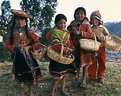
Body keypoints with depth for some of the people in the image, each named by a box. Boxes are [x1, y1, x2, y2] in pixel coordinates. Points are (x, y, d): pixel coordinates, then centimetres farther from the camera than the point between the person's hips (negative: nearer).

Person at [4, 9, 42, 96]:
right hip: (17, 57, 1)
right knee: (19, 76, 11)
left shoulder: (29, 31, -3)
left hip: (28, 56, -1)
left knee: (30, 76, 7)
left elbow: (38, 43, -3)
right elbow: (6, 45, 4)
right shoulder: (12, 32, 2)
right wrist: (14, 47, -14)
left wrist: (29, 47, -16)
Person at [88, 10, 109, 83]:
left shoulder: (102, 28, 1)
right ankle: (92, 77, 18)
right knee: (92, 63, 5)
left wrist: (104, 37, -27)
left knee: (102, 63, 9)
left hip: (101, 48, 0)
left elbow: (108, 36, -5)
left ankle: (100, 77, 24)